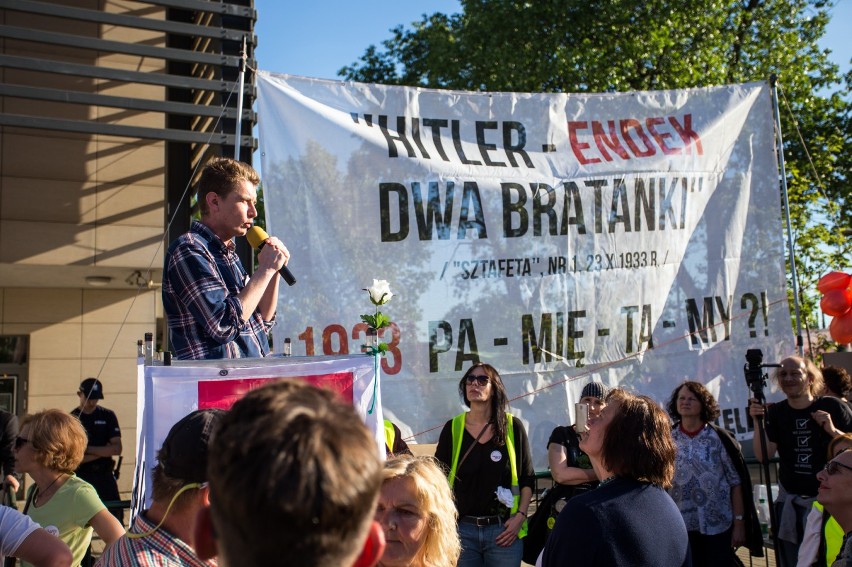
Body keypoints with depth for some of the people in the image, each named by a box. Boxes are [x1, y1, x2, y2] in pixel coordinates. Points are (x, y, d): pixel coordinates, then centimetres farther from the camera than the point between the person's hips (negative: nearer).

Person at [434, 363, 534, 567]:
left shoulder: (513, 427, -1)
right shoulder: (452, 428, 1)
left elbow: (527, 478, 5)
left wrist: (520, 516, -4)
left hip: (504, 529, -1)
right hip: (462, 529, 1)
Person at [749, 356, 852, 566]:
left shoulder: (833, 407, -5)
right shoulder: (775, 413, -1)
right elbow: (763, 455, -11)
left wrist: (832, 430, -20)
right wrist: (758, 422, -24)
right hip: (790, 504, 2)